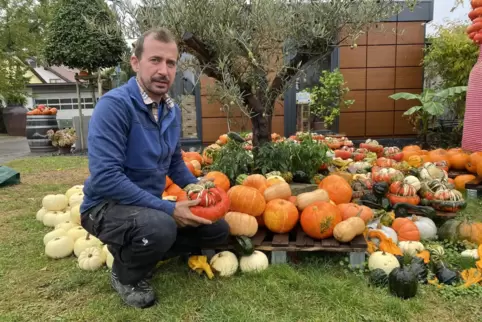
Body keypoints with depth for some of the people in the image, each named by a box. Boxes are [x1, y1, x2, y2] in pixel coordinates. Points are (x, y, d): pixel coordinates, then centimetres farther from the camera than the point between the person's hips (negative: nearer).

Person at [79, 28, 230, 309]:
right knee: (160, 227, -38)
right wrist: (168, 209, -27)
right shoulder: (115, 105, -22)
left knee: (218, 230, 6)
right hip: (107, 206, -7)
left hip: (152, 207, 7)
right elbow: (104, 178, -30)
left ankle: (140, 252, 15)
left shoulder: (173, 110, 1)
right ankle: (125, 275, -2)